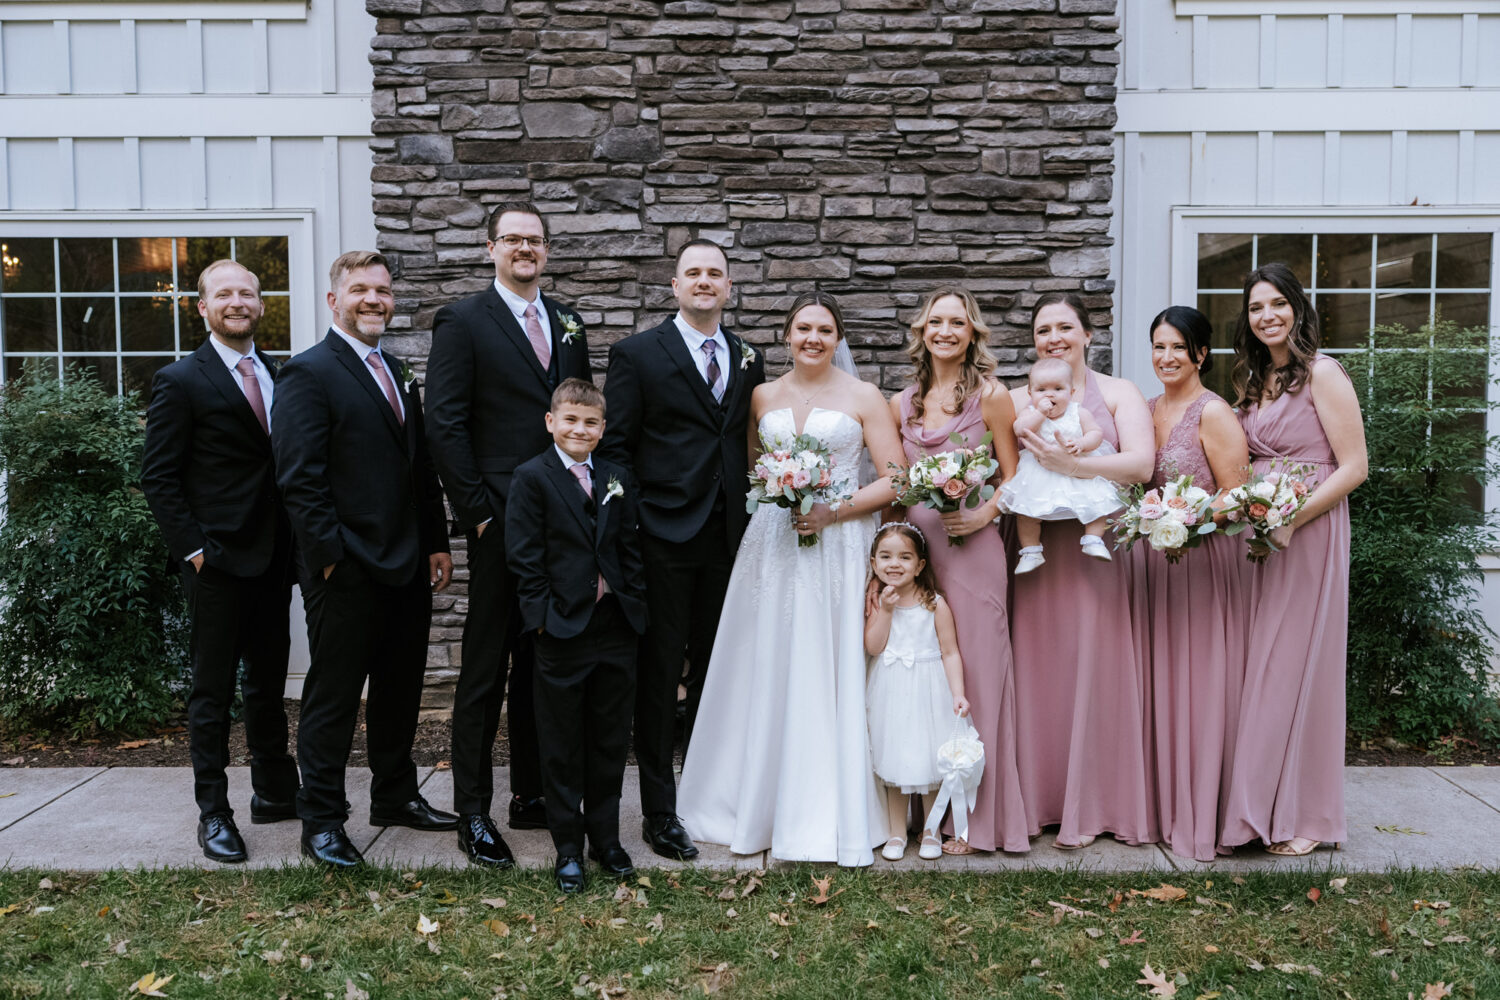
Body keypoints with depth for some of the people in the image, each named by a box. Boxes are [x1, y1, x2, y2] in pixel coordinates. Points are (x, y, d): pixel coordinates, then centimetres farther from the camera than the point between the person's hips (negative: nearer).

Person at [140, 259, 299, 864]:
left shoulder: (278, 375, 11)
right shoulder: (180, 382, -5)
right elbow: (158, 479, -7)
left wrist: (294, 542, 4)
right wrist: (194, 549, -13)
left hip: (273, 559, 6)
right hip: (217, 562, -5)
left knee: (269, 679, 15)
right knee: (213, 689, 3)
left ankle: (274, 791, 29)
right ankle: (213, 813, 13)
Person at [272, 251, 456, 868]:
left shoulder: (396, 373, 16)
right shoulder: (308, 374, -8)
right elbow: (299, 479, -14)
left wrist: (436, 543, 11)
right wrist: (332, 557, -17)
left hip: (408, 565, 8)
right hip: (346, 572, -8)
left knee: (400, 690, 17)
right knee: (333, 696, 3)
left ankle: (395, 798, 32)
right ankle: (321, 822, 15)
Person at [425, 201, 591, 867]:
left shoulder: (567, 325, 14)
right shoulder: (462, 322, -3)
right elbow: (444, 427, -9)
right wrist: (478, 510, -13)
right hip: (501, 528, -6)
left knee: (543, 666, 14)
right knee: (485, 672, 2)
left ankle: (531, 795, 27)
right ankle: (472, 813, 12)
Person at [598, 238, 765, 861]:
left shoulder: (748, 360, 12)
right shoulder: (638, 354, -1)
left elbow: (749, 447, 14)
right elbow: (615, 447, -4)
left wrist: (753, 520, 5)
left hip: (727, 540, 5)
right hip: (664, 538, -4)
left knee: (715, 674, 14)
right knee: (658, 676, 2)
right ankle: (659, 812, 11)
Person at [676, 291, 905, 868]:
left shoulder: (862, 397, 3)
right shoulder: (763, 397, 12)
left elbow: (894, 479, -1)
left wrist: (833, 512, -12)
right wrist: (773, 491, 0)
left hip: (838, 547, -3)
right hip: (772, 545, 3)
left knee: (831, 677, -3)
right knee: (767, 673, 4)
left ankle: (832, 815, 9)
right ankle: (763, 805, 17)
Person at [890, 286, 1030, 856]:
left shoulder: (990, 395, 1)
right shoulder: (902, 403, 13)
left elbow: (1015, 476, 2)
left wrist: (985, 513, -14)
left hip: (970, 546, -4)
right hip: (912, 546, 4)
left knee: (973, 673, -2)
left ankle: (975, 818, 7)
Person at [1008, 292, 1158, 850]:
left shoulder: (1118, 394, 6)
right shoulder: (1017, 401, 13)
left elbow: (1141, 463, -10)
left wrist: (1069, 464, -18)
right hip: (1038, 549, 2)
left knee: (1098, 668, -1)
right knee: (1041, 669, 2)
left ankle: (1100, 801, 10)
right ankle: (1045, 799, 12)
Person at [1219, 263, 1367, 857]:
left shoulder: (1322, 373, -7)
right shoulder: (1253, 381, 14)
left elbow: (1353, 467, -12)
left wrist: (1292, 518, -20)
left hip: (1310, 534, -6)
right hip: (1262, 535, 7)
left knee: (1297, 665, -2)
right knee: (1260, 667, 7)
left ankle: (1303, 815, 10)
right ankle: (1261, 807, 16)